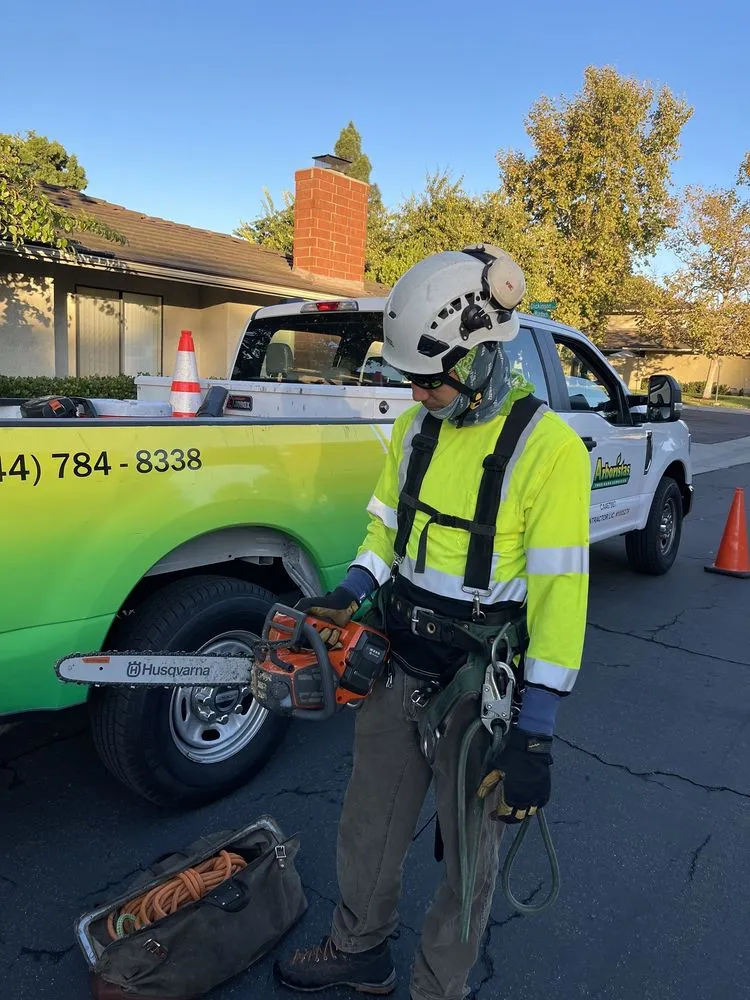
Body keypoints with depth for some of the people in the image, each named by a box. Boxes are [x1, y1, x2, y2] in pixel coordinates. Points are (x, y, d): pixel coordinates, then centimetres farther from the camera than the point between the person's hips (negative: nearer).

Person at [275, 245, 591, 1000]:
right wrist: (348, 598, -7)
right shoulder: (414, 428, 1)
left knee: (466, 855, 16)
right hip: (395, 668, 6)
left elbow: (559, 595, -19)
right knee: (368, 826, 23)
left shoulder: (548, 447, -18)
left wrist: (534, 737, -19)